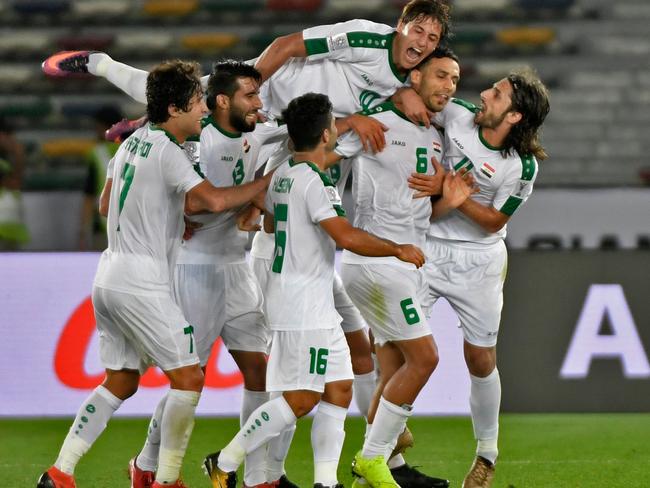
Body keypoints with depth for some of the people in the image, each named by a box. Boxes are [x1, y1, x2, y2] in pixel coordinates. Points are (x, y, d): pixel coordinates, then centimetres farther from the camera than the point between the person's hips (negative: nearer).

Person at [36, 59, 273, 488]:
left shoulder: (133, 143, 14)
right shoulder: (168, 152, -14)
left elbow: (106, 205, 26)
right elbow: (213, 200, -27)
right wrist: (265, 183, -14)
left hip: (111, 274, 9)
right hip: (142, 283, -9)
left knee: (120, 382, 14)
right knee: (189, 379, -3)